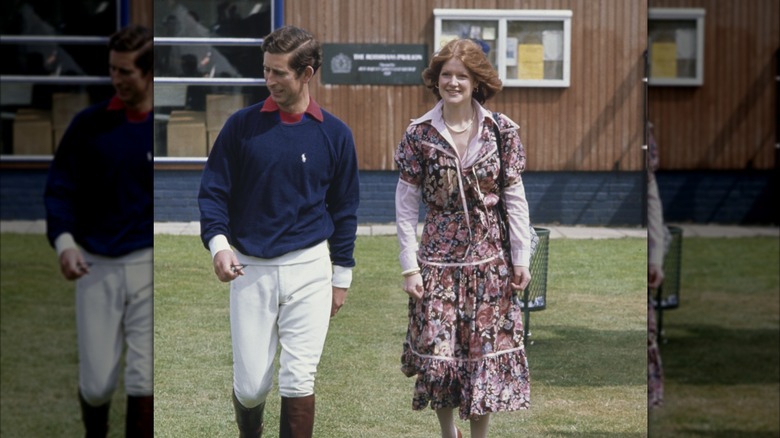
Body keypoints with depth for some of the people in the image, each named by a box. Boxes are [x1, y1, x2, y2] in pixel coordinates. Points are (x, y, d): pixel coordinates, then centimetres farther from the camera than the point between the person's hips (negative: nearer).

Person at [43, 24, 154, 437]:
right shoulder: (88, 124, 1)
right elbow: (59, 188, 3)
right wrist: (63, 240, -14)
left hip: (149, 264, -1)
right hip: (96, 266, 1)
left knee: (144, 382, -6)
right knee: (97, 383, 3)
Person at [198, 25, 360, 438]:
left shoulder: (335, 134, 2)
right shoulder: (242, 125, 1)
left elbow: (344, 208, 9)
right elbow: (213, 190, 4)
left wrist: (341, 275, 10)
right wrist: (218, 242, -13)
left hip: (308, 268, 0)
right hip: (249, 269, 0)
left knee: (298, 381, -4)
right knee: (250, 385, 3)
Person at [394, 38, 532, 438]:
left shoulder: (501, 131, -2)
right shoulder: (419, 135, -3)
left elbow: (515, 200, 2)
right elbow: (406, 206, -1)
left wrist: (521, 258, 0)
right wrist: (409, 266, -5)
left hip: (488, 258, 0)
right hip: (438, 259, 0)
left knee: (485, 351, 3)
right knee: (437, 353, 0)